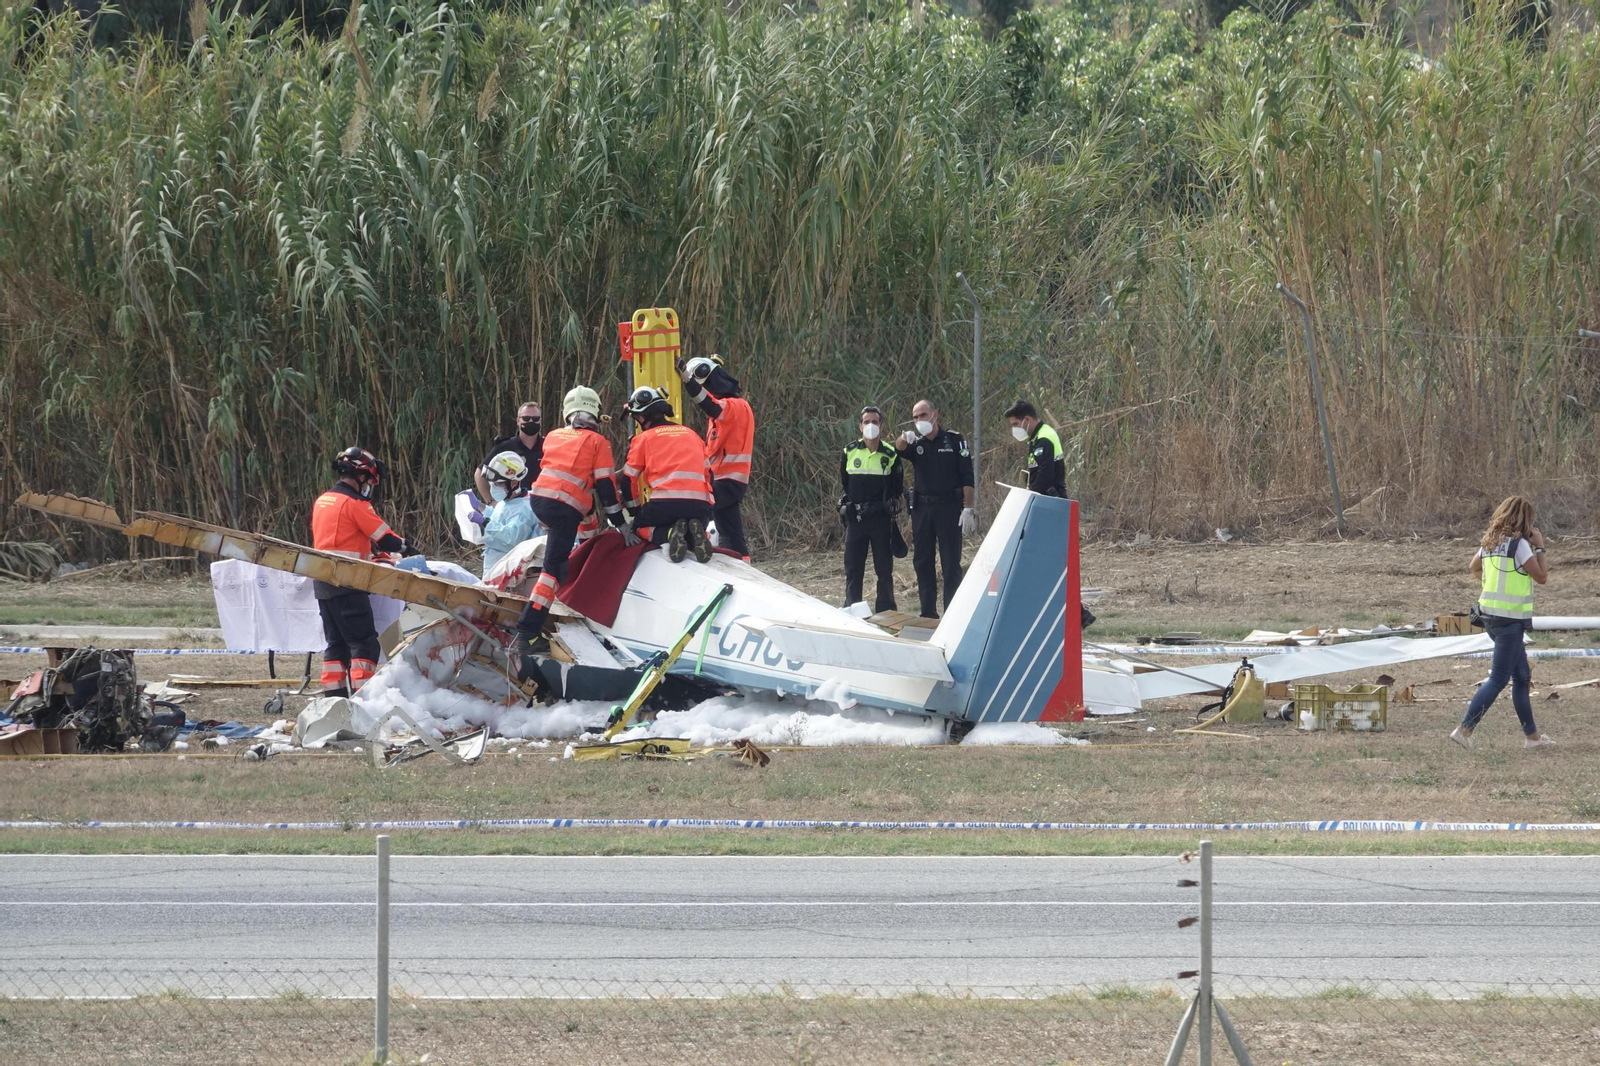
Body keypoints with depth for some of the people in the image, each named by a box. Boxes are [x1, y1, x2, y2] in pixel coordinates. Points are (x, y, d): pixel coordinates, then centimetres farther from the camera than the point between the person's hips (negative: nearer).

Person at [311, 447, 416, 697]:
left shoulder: (322, 501, 15)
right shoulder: (354, 504, -10)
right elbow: (384, 537, -8)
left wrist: (370, 554, 20)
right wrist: (408, 549, 9)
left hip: (322, 585, 8)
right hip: (347, 584, -8)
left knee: (336, 643, 13)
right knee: (364, 643, -8)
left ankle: (334, 697, 12)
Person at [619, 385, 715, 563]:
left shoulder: (644, 438, 11)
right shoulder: (692, 435, 25)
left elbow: (629, 479, 13)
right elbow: (707, 474, 28)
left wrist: (634, 509, 28)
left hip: (665, 503, -4)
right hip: (701, 505, 4)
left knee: (641, 527, 22)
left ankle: (670, 534, -13)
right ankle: (695, 536, -10)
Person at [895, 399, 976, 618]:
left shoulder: (954, 441, 0)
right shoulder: (916, 443, 9)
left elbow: (967, 477, -4)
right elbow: (899, 449, -14)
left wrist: (968, 509, -12)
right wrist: (904, 438, -38)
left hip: (948, 507, -5)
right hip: (922, 508, 5)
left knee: (951, 563, -4)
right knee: (922, 562, 7)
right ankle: (928, 614, 14)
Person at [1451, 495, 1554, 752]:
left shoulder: (1489, 542, 9)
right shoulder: (1520, 544, -14)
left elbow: (1475, 567, 28)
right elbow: (1541, 576, -10)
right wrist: (1539, 548, 0)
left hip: (1489, 613, 9)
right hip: (1511, 617, -9)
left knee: (1522, 677, 17)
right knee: (1498, 680, -5)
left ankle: (1531, 735, 22)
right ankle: (1465, 729, -12)